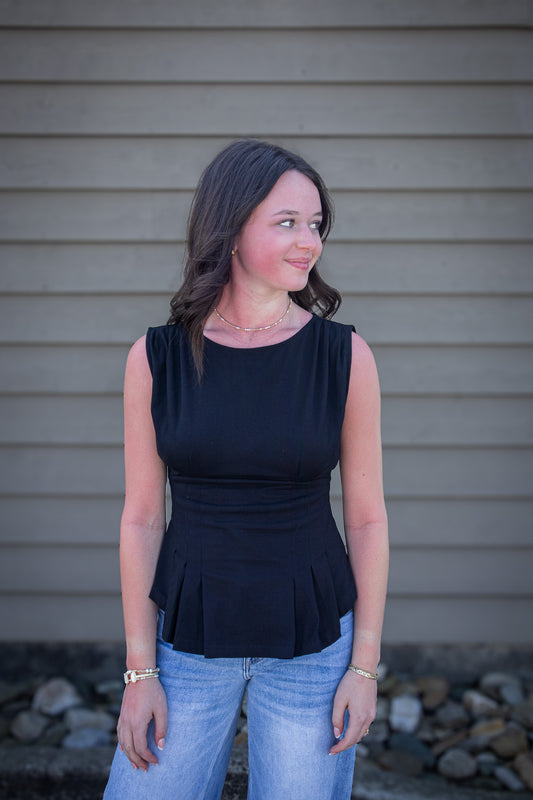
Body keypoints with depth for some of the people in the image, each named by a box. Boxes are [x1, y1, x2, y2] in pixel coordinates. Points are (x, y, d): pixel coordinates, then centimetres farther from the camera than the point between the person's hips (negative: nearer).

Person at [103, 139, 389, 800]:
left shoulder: (345, 356, -8)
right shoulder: (156, 359, -7)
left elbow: (367, 516, -2)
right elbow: (141, 517, -2)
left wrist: (365, 667, -3)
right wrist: (140, 670, -3)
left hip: (312, 641, 0)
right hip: (189, 636, 1)